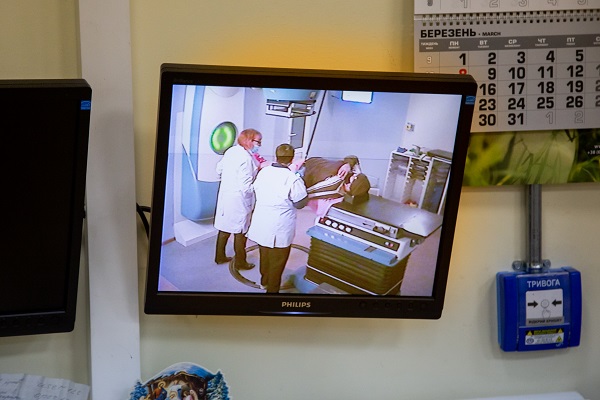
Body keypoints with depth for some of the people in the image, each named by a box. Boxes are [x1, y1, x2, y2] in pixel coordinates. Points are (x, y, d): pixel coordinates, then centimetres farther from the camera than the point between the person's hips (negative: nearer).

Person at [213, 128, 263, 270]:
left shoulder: (231, 151, 1)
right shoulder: (246, 159, -25)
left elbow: (219, 169, 14)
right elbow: (246, 186, -27)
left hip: (225, 196, 8)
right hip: (239, 200, -8)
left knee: (224, 228, 20)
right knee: (240, 232, 9)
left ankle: (220, 256, 34)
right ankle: (240, 262, 22)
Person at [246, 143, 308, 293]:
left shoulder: (263, 172, -5)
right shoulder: (293, 179, -23)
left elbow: (256, 190, 10)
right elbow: (300, 204, -12)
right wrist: (301, 179, -4)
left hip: (261, 223, 6)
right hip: (279, 228, -6)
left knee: (264, 254, 26)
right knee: (277, 260, 10)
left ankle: (264, 281, 45)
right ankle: (272, 289, 20)